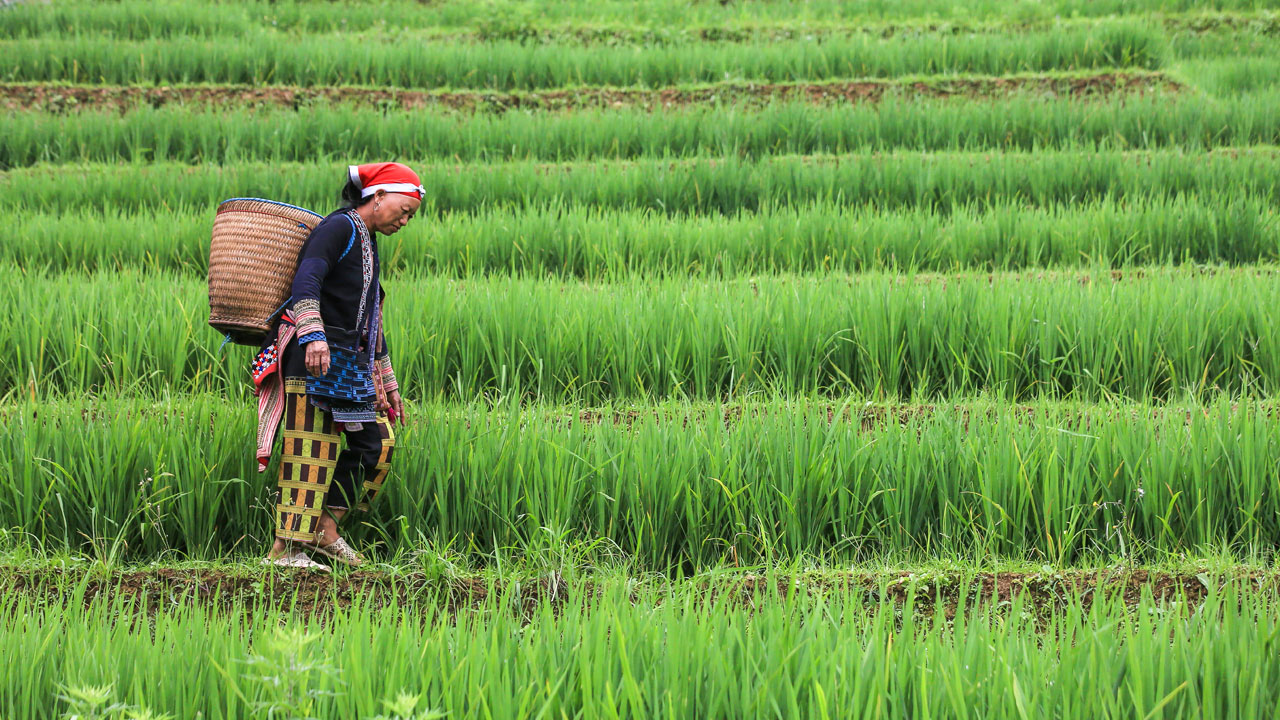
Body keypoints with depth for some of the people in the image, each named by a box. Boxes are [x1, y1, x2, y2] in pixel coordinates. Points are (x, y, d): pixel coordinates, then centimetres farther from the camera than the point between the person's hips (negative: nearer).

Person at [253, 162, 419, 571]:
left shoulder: (368, 244, 23)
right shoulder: (340, 227, -6)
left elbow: (370, 320, 28)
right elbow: (306, 279, -23)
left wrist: (388, 385, 29)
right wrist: (314, 335, -38)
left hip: (350, 362, 10)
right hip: (314, 356, -10)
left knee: (379, 442, 5)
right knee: (311, 452, -11)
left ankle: (325, 528, 8)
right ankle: (286, 548, -10)